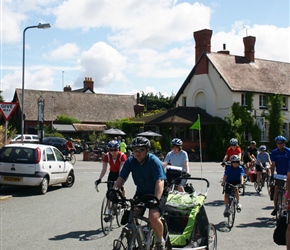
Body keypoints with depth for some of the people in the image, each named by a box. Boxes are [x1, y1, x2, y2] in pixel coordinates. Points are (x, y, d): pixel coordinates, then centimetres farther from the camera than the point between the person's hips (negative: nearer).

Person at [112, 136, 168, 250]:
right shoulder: (130, 161, -10)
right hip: (141, 192, 5)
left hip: (157, 193, -5)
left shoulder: (154, 161, -24)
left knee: (153, 217, -26)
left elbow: (160, 181, -34)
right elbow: (121, 178, -14)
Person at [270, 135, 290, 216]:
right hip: (279, 174, 2)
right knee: (276, 191, -2)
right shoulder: (274, 152, -3)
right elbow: (273, 164, -4)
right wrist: (272, 175, -11)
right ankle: (275, 208, 6)